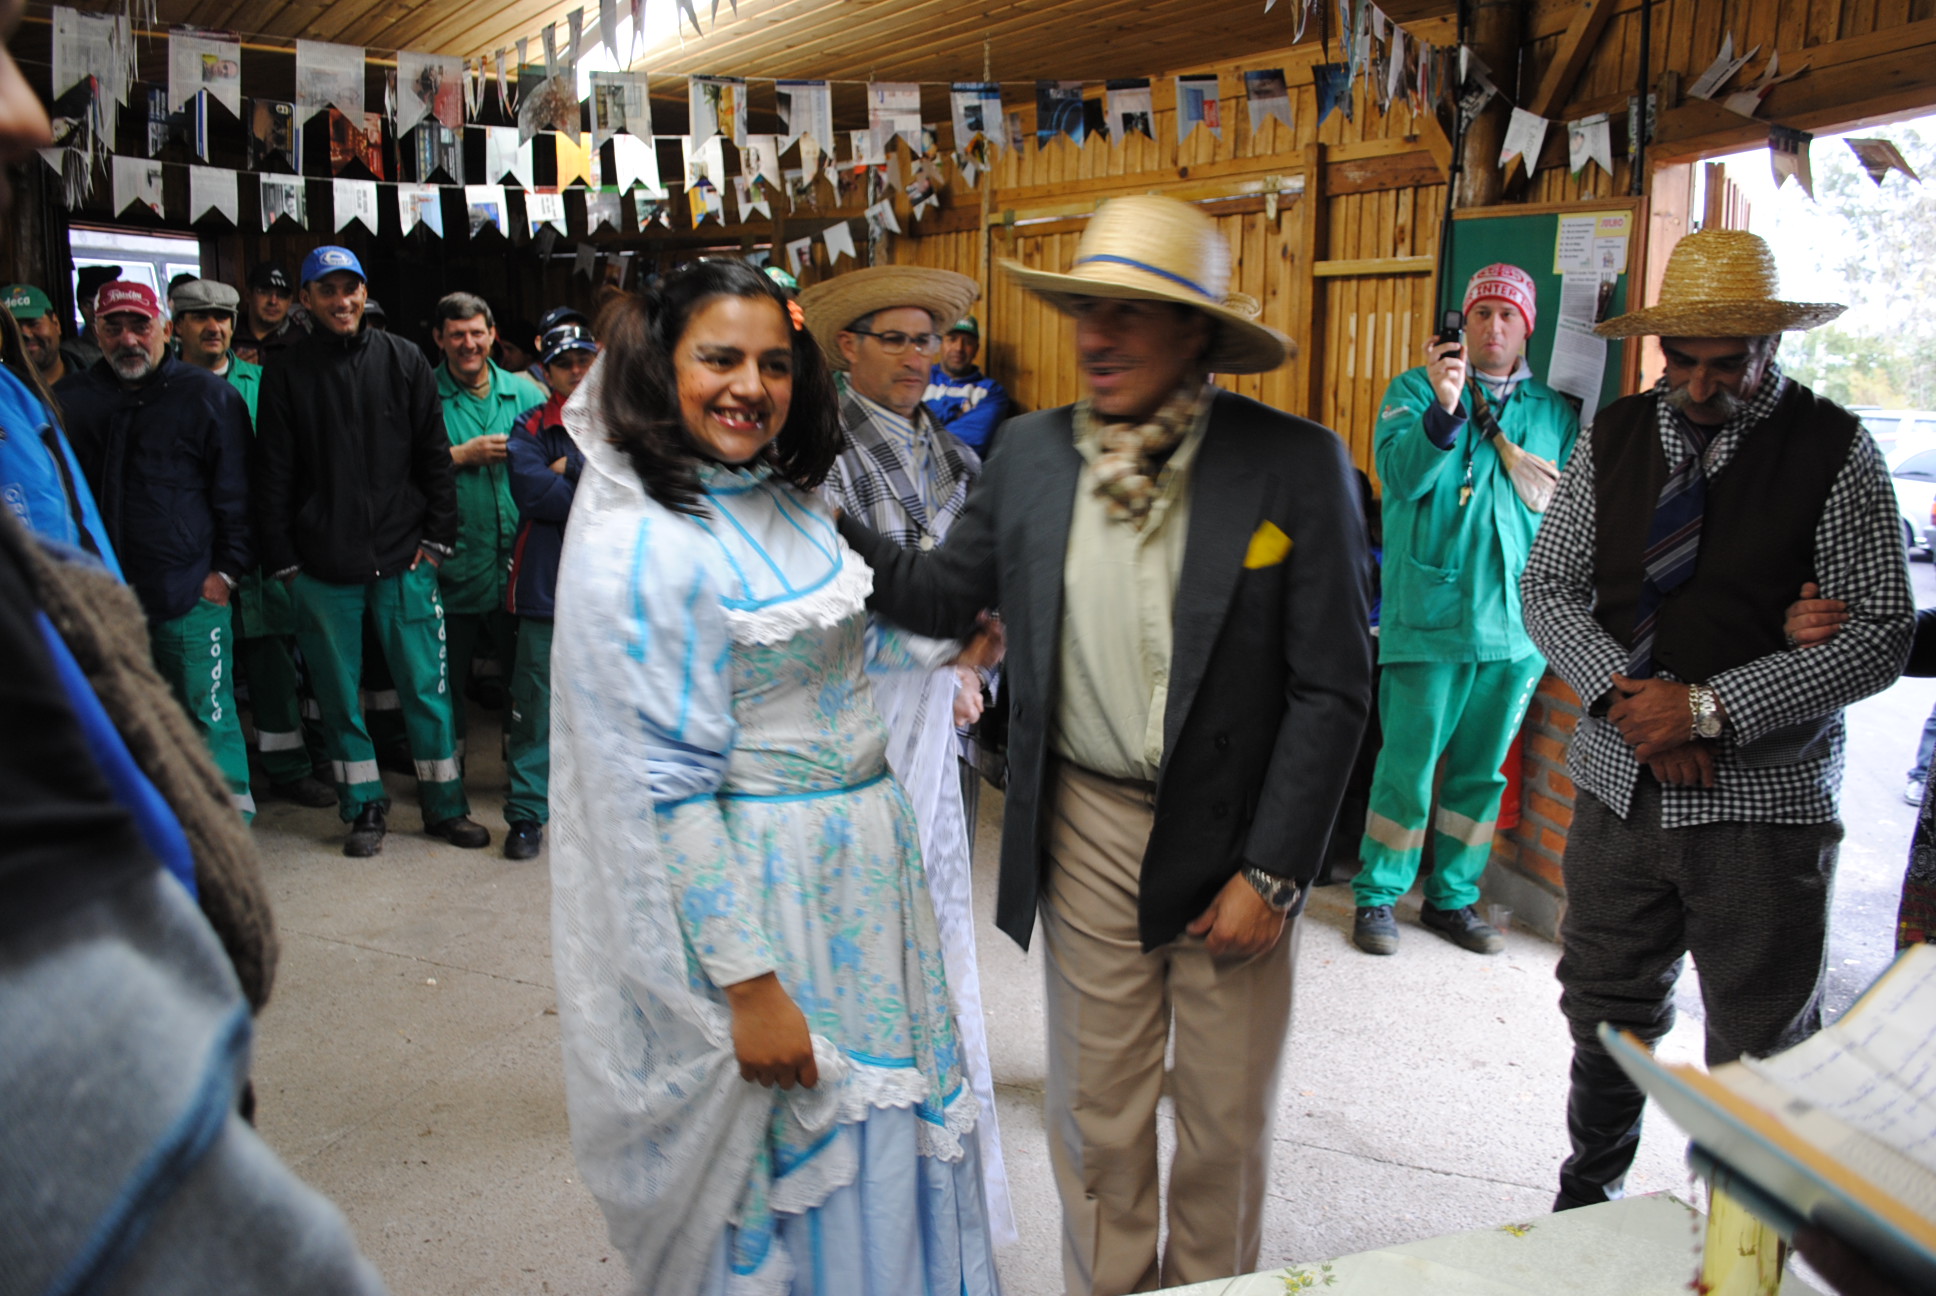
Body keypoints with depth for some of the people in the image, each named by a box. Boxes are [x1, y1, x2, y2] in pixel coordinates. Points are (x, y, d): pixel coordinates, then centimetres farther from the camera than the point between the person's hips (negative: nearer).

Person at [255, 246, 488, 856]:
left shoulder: (404, 361, 6)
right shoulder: (286, 373, 5)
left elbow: (434, 457, 6)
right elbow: (273, 478, 5)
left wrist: (436, 538, 0)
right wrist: (284, 562, 0)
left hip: (403, 559, 0)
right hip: (322, 568, 1)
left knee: (426, 685, 3)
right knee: (338, 691, 7)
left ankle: (444, 804, 15)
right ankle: (365, 807, 21)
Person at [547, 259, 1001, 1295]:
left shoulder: (791, 504, 5)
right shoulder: (635, 545, -19)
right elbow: (665, 790, -21)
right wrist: (750, 985, -20)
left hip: (865, 861, 8)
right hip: (754, 886, -8)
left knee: (877, 1134, 21)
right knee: (779, 1150, 10)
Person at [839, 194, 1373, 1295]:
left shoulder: (1297, 464, -10)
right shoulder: (1031, 451, 0)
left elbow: (1334, 686, -10)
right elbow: (942, 596, 8)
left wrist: (1272, 870, -12)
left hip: (1230, 836, -2)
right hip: (1088, 824, 2)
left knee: (1229, 1113, 16)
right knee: (1097, 1110, 15)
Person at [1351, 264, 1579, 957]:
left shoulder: (1555, 411, 14)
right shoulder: (1415, 388, 2)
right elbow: (1401, 477, -16)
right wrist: (1443, 410, -29)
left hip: (1516, 620, 5)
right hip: (1430, 611, -4)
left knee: (1482, 770, 12)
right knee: (1409, 764, -2)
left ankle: (1453, 897, 25)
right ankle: (1377, 895, 12)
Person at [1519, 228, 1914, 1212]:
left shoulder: (1834, 451, -6)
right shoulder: (1612, 437, 4)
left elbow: (1878, 635, -11)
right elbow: (1548, 588, 3)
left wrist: (1707, 708, -18)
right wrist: (1622, 694, -13)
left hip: (1763, 799, -3)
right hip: (1619, 783, 3)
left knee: (1760, 1055, 10)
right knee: (1607, 1015, 18)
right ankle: (1589, 1197, 40)